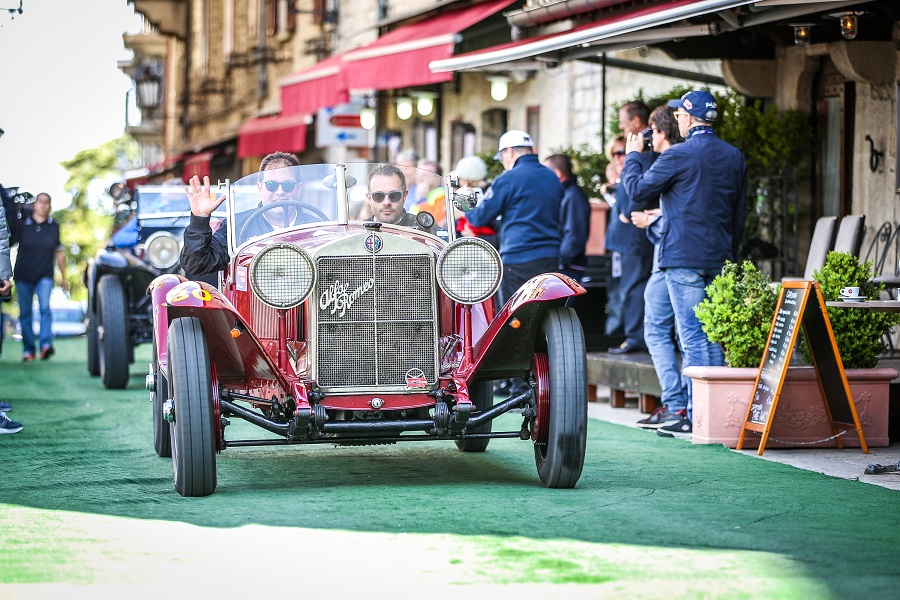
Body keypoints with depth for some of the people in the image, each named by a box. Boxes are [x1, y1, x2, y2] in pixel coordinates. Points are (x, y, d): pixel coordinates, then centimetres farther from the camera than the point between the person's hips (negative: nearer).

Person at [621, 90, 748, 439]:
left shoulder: (679, 156, -11)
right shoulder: (734, 157, 9)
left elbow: (638, 190, -2)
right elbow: (740, 213, 16)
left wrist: (633, 155, 13)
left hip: (684, 258, -6)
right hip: (719, 259, 6)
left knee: (692, 338, -6)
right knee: (714, 337, 11)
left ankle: (695, 419, -6)